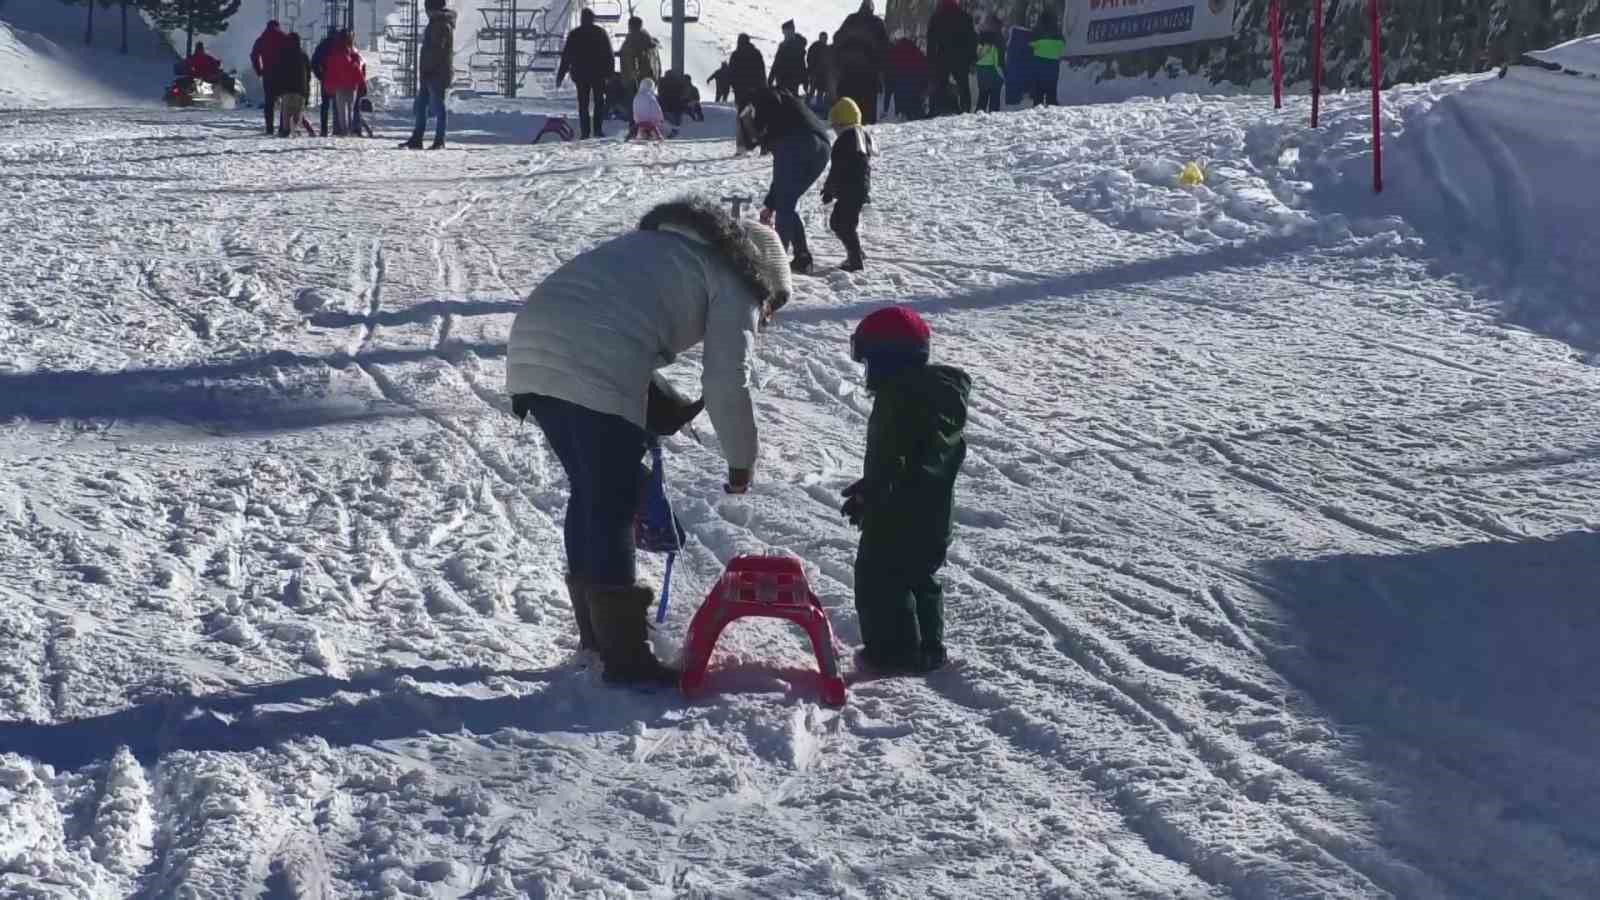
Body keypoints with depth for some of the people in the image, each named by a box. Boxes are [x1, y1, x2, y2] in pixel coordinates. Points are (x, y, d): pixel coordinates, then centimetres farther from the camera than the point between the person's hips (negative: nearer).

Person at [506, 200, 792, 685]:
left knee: (588, 493, 21)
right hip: (597, 369, -8)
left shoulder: (661, 244, 33)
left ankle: (596, 627, 32)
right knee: (614, 507, 0)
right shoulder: (735, 283, 9)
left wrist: (663, 410, 25)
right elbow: (727, 383, 2)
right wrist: (742, 460, 16)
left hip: (530, 347, 8)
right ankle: (624, 656, 4)